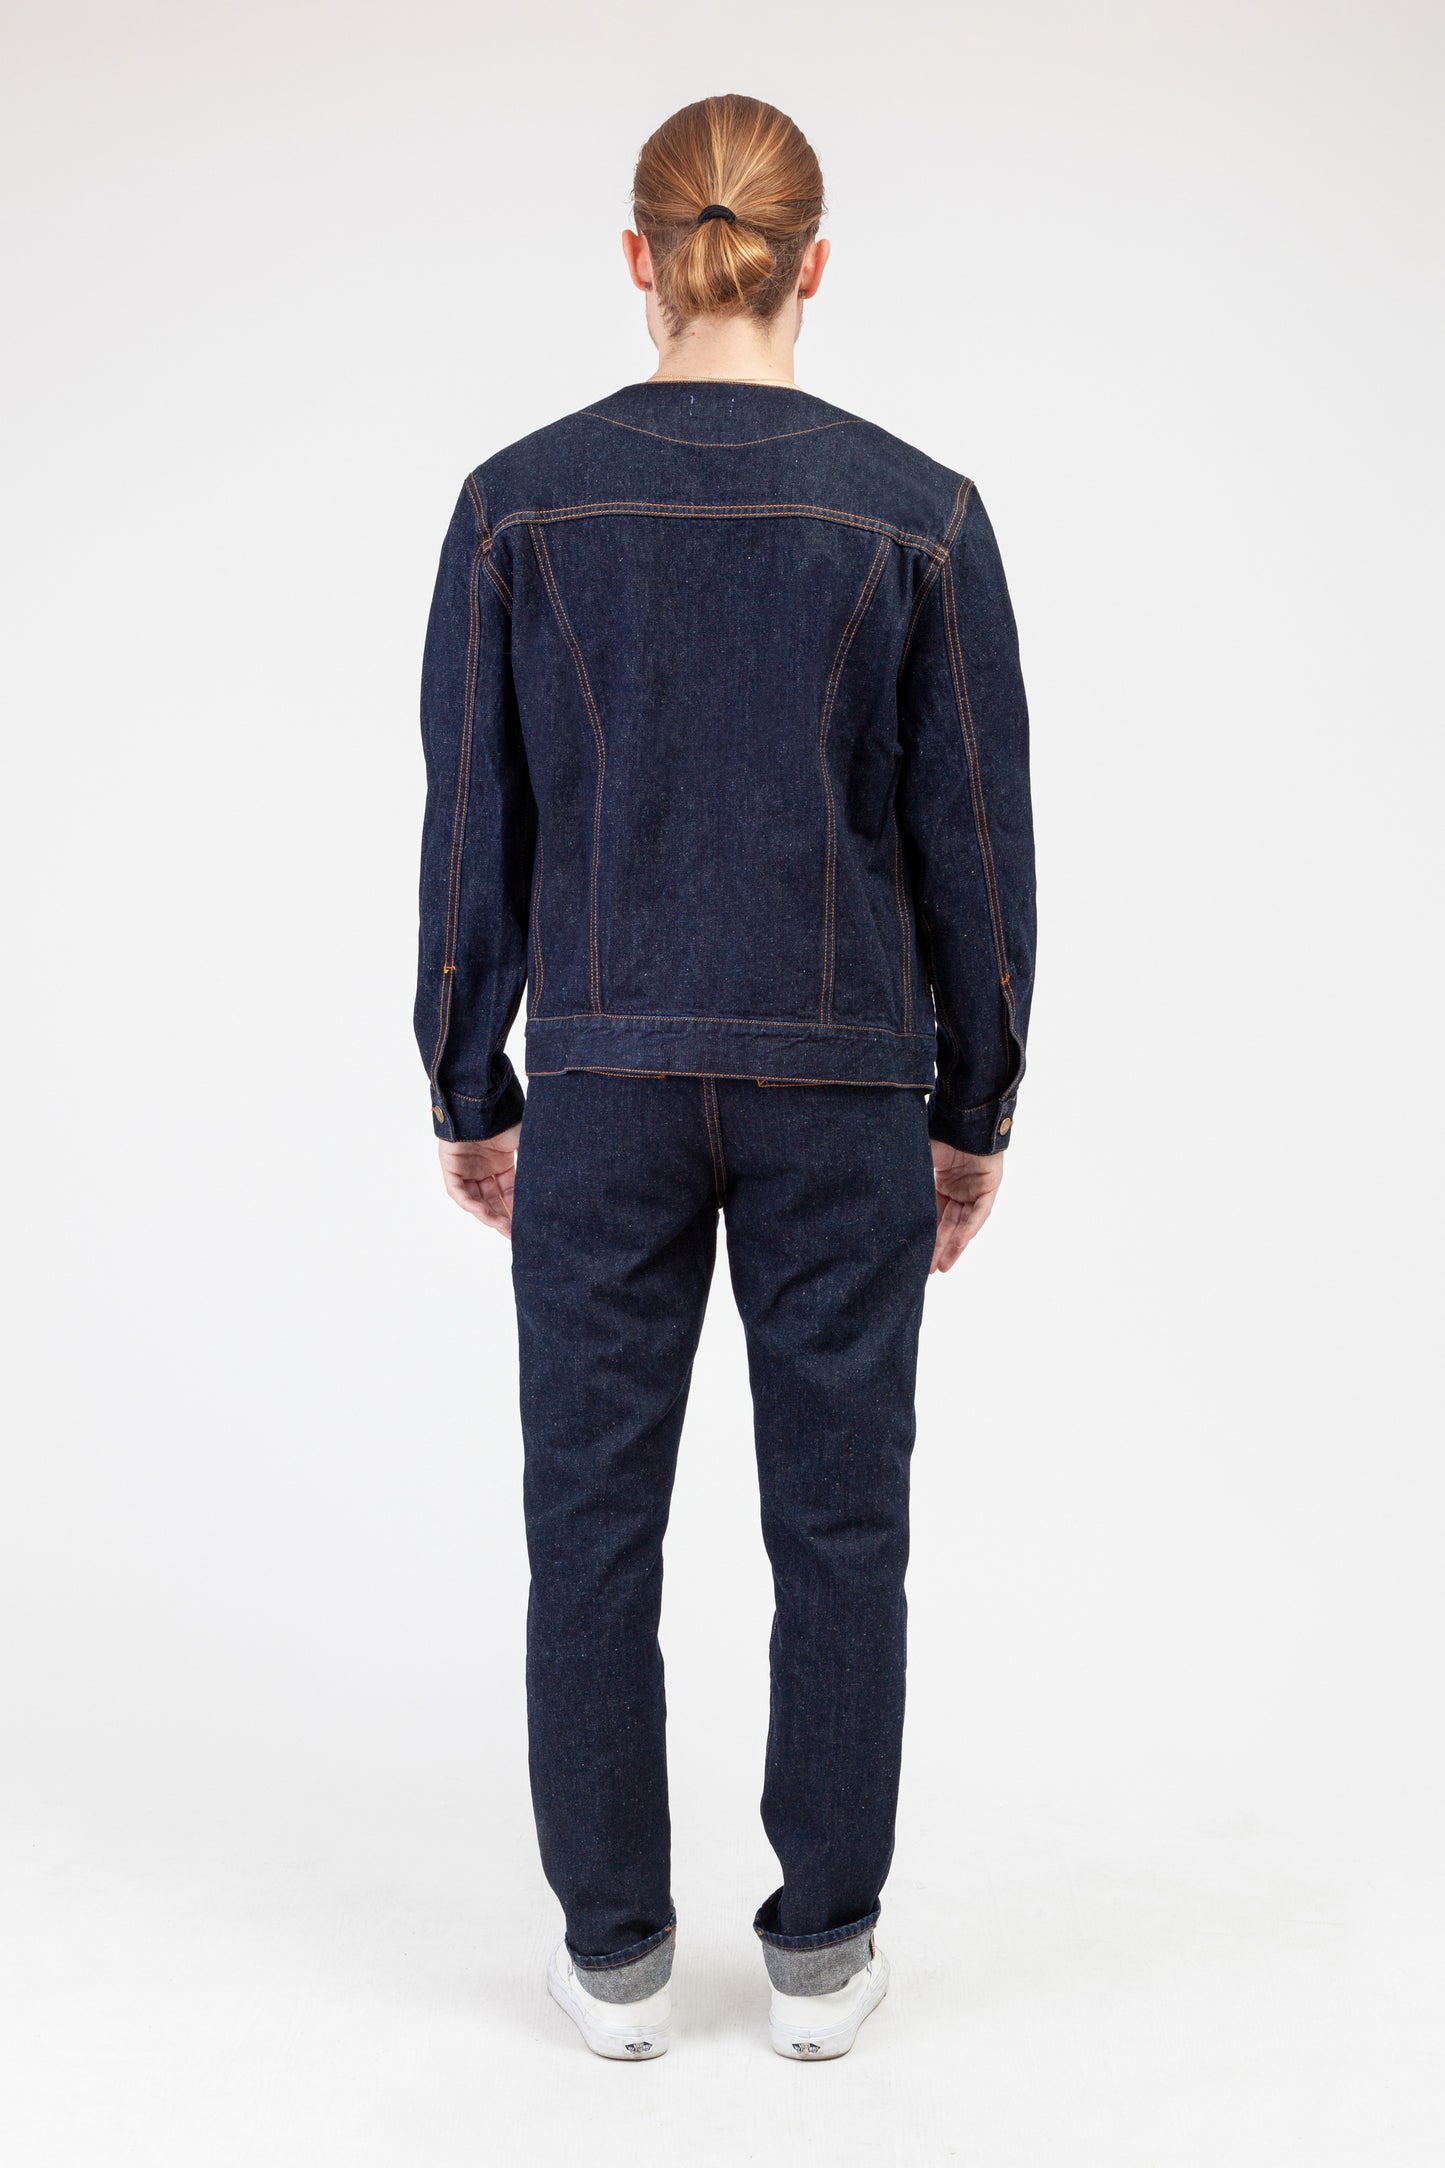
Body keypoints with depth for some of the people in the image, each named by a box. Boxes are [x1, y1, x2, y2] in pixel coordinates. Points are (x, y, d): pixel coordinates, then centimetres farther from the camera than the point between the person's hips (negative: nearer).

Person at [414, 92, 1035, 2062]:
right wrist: (976, 1109, 7)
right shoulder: (920, 514, -6)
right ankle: (823, 1951, 25)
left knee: (594, 1519, 12)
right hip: (845, 1091, 0)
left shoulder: (519, 503, -4)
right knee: (839, 1523, 12)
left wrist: (469, 1092, 9)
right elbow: (977, 849, -4)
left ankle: (618, 1956, 24)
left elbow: (472, 839, -2)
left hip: (608, 1085, 1)